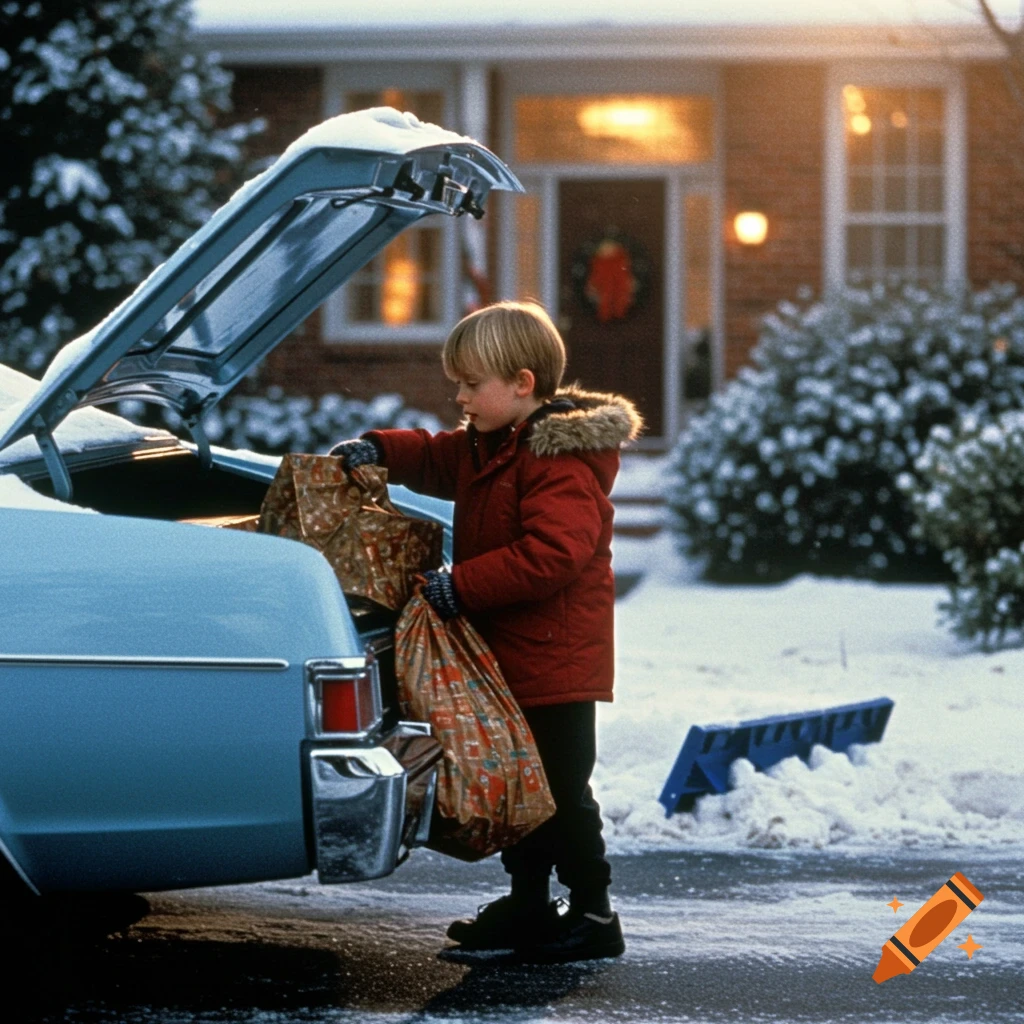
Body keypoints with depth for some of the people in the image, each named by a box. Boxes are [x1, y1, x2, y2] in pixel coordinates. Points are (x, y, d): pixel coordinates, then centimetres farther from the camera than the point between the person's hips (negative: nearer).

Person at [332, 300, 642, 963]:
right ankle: (528, 903, 26)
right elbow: (435, 461, 24)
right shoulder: (486, 445, 11)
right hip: (508, 657, 10)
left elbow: (550, 554, -29)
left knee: (561, 789, -4)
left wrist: (461, 587, -27)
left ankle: (594, 913, 4)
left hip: (556, 661, -10)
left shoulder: (562, 461, -21)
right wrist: (376, 451, 4)